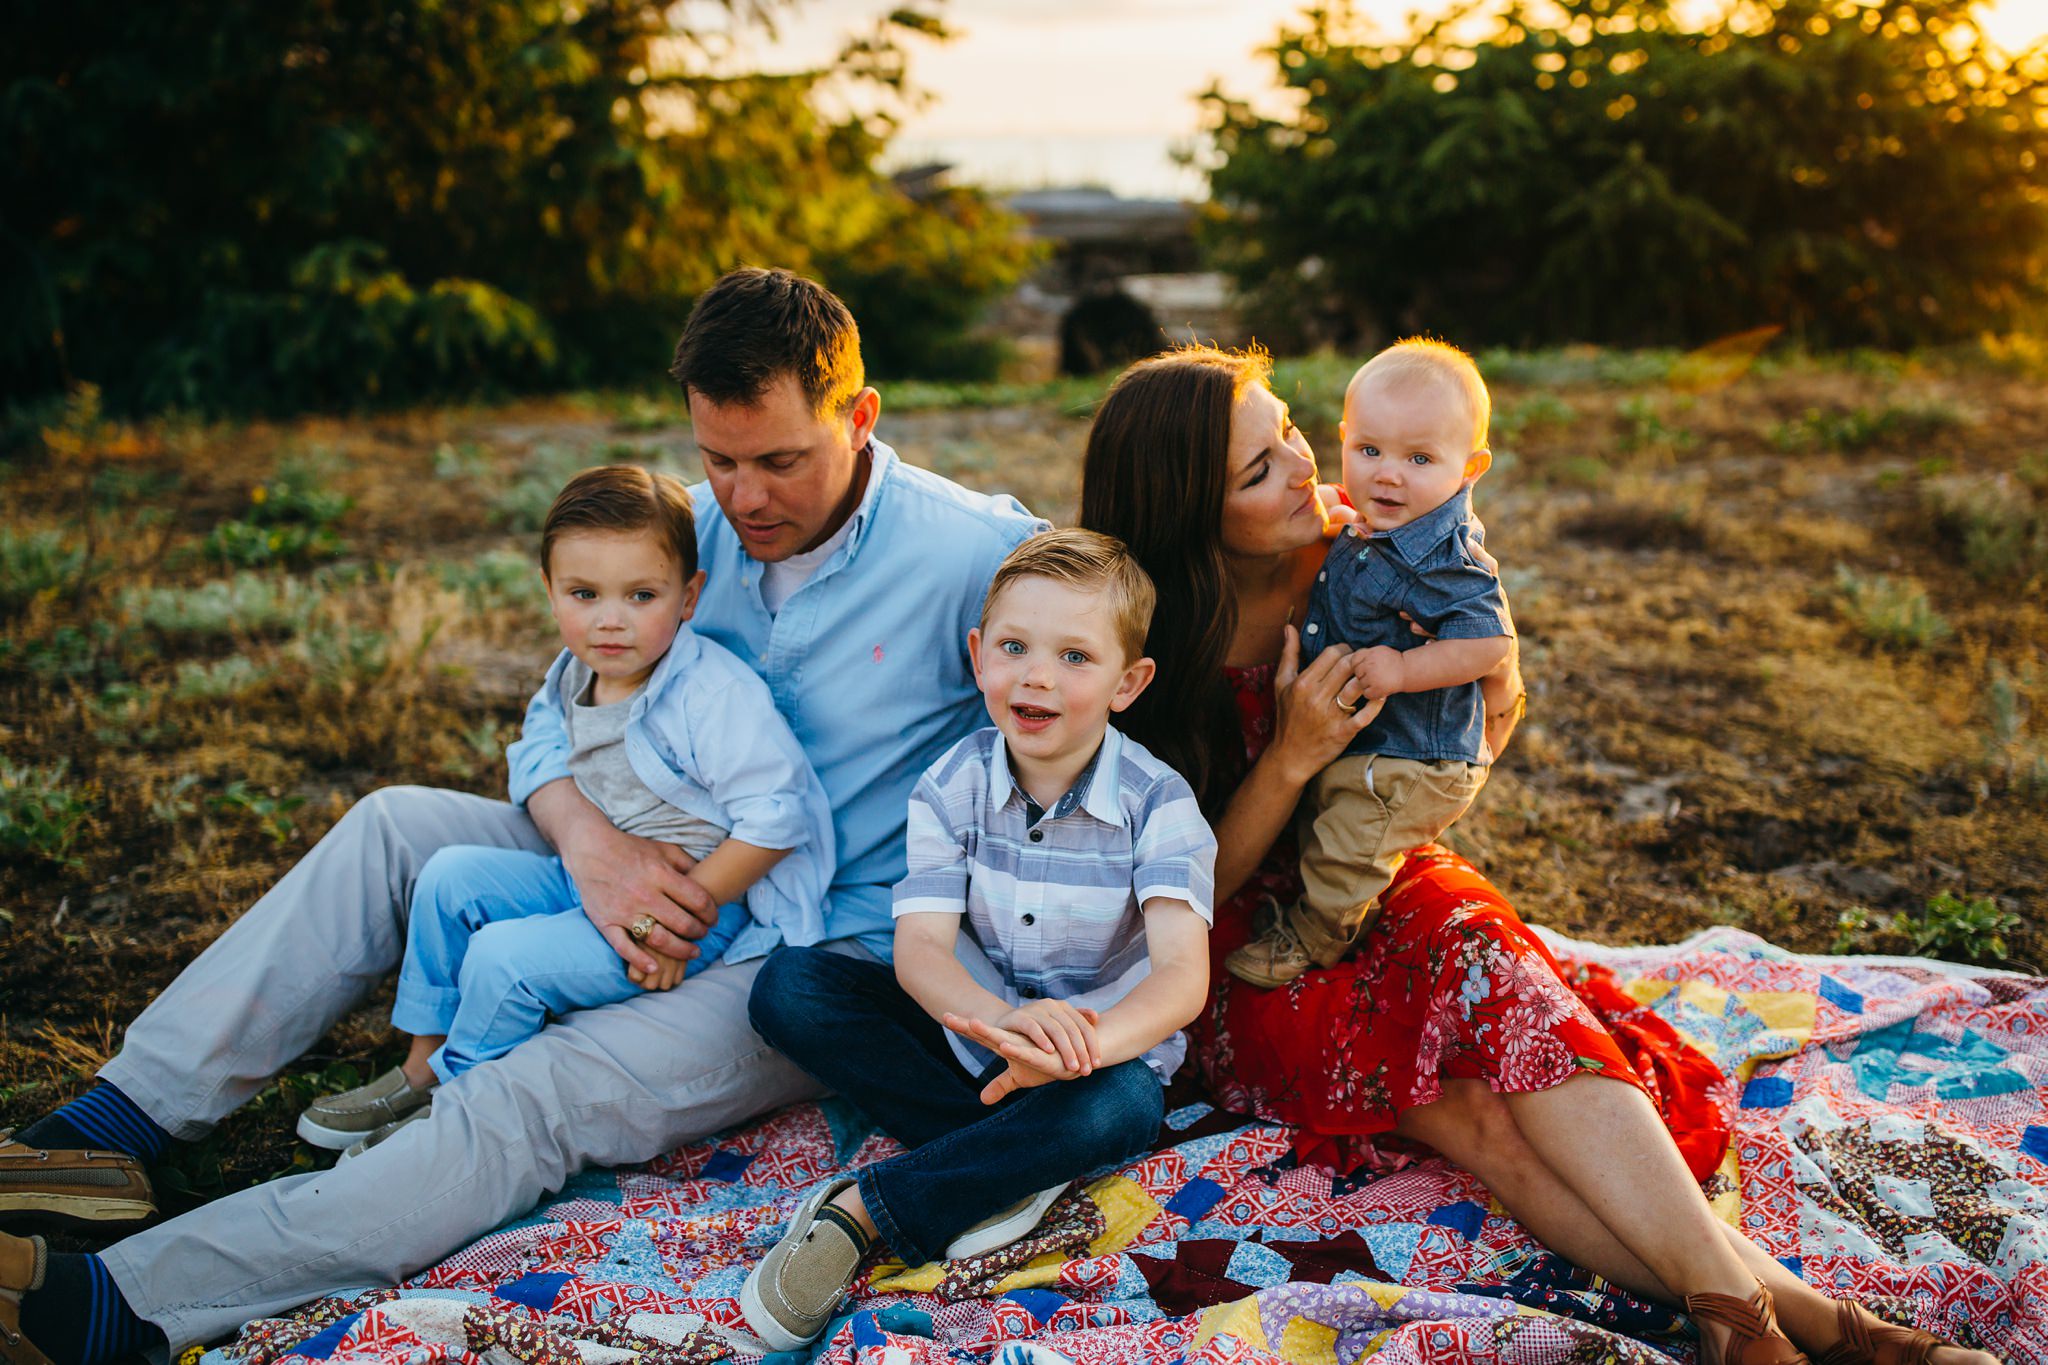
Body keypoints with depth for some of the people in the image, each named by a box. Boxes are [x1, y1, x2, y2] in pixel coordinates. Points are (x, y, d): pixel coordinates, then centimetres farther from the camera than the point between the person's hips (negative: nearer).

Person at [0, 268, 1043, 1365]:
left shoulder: (976, 554, -15)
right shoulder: (693, 535, 2)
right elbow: (553, 725, 5)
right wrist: (591, 842, -19)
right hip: (679, 887, 7)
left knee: (539, 1096, -27)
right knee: (396, 824, -3)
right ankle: (120, 1121, -4)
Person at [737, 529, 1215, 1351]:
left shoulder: (1158, 804, -16)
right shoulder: (951, 787, -9)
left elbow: (1182, 974, -28)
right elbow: (920, 947, -19)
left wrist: (1079, 1048, -51)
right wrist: (1005, 1019, -44)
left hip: (1103, 1039, -3)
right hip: (967, 1024, 3)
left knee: (1122, 1107, -38)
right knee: (789, 987, -18)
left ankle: (860, 1208, -26)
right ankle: (1009, 1161, -23)